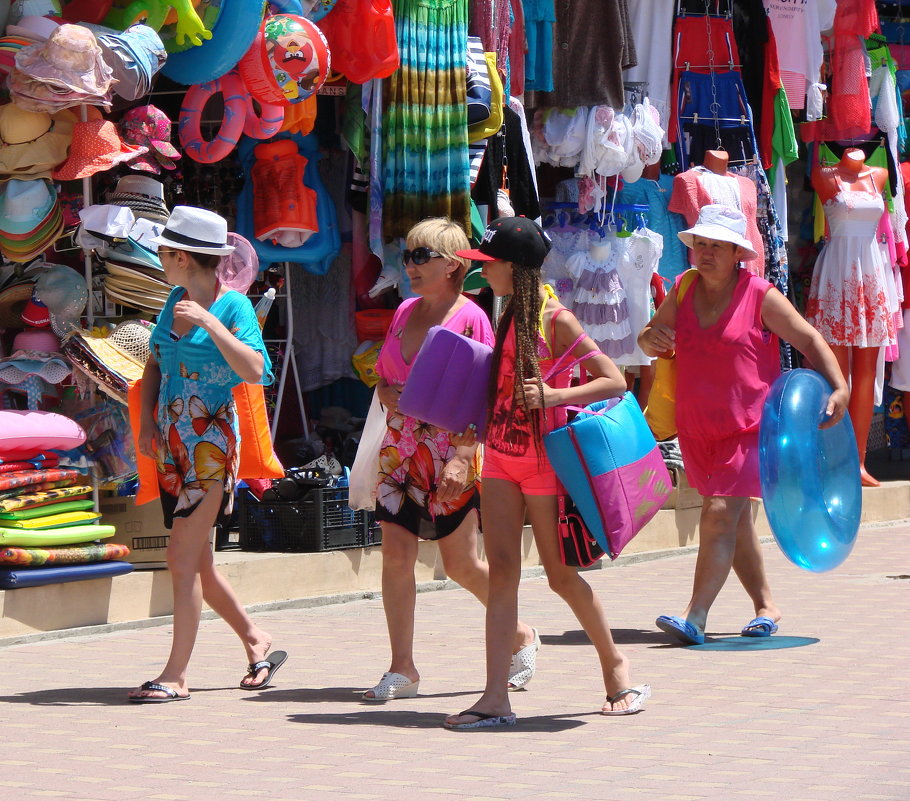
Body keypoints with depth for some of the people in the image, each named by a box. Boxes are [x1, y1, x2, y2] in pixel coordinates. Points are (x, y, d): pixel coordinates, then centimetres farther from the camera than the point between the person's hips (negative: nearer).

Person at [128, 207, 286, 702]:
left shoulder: (233, 305, -9)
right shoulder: (176, 300, 11)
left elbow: (254, 371, -22)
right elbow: (154, 366, 19)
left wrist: (209, 322, -25)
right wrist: (146, 422, 6)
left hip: (209, 443, -8)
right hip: (171, 443, 8)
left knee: (182, 557, -12)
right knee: (195, 563, 12)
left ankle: (175, 675, -10)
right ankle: (256, 642, 28)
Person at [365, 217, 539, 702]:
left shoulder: (470, 318, -9)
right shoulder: (405, 312, 11)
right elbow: (384, 380, 19)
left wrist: (462, 457, -21)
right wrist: (389, 396, -5)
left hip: (449, 450, -6)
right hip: (401, 448, 6)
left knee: (462, 565, 2)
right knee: (395, 553, -3)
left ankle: (521, 638, 26)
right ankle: (402, 669, 2)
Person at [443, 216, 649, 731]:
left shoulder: (557, 321, -14)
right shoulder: (510, 316, 10)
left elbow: (615, 382, -17)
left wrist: (552, 396, -26)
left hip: (543, 460, -7)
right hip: (501, 456, 7)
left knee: (561, 574, 3)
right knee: (502, 570, -1)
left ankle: (615, 664, 25)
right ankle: (496, 698, -5)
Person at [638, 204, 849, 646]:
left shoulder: (761, 296, -7)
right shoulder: (684, 291, 7)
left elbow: (809, 339, -2)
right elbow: (653, 341, 17)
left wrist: (839, 387, -14)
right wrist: (651, 337, -8)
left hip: (746, 427, -6)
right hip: (696, 428, 6)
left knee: (721, 514, -16)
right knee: (735, 521, 13)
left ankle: (695, 617, -19)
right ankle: (766, 605, 26)